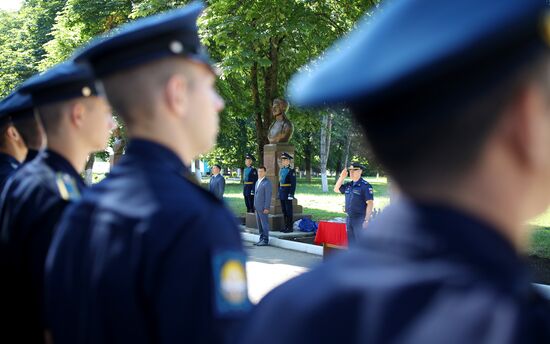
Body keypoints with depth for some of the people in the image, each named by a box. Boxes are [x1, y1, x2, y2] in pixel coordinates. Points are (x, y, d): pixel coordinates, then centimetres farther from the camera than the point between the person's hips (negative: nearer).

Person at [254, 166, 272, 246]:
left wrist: (266, 208, -18)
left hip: (263, 208, -8)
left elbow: (268, 196, -15)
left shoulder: (267, 182, -11)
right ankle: (261, 239, 17)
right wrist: (255, 206, 15)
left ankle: (265, 240, -1)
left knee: (264, 224, -5)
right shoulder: (257, 182, 17)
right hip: (257, 208, 8)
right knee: (259, 224, 11)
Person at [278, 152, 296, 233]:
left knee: (288, 210, -4)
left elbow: (293, 183, -14)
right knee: (284, 210, 11)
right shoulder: (281, 170, 14)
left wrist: (291, 194, -19)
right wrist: (279, 192, 17)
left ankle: (290, 227, 1)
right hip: (282, 192, 8)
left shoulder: (291, 170, -10)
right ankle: (286, 227, 17)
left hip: (288, 192, -8)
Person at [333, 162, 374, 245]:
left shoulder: (365, 186, -11)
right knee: (351, 243, 13)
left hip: (360, 219, -7)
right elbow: (336, 189, 23)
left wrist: (366, 220, -20)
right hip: (349, 218, 7)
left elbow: (370, 203, -15)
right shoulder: (348, 185, 10)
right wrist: (342, 177, 8)